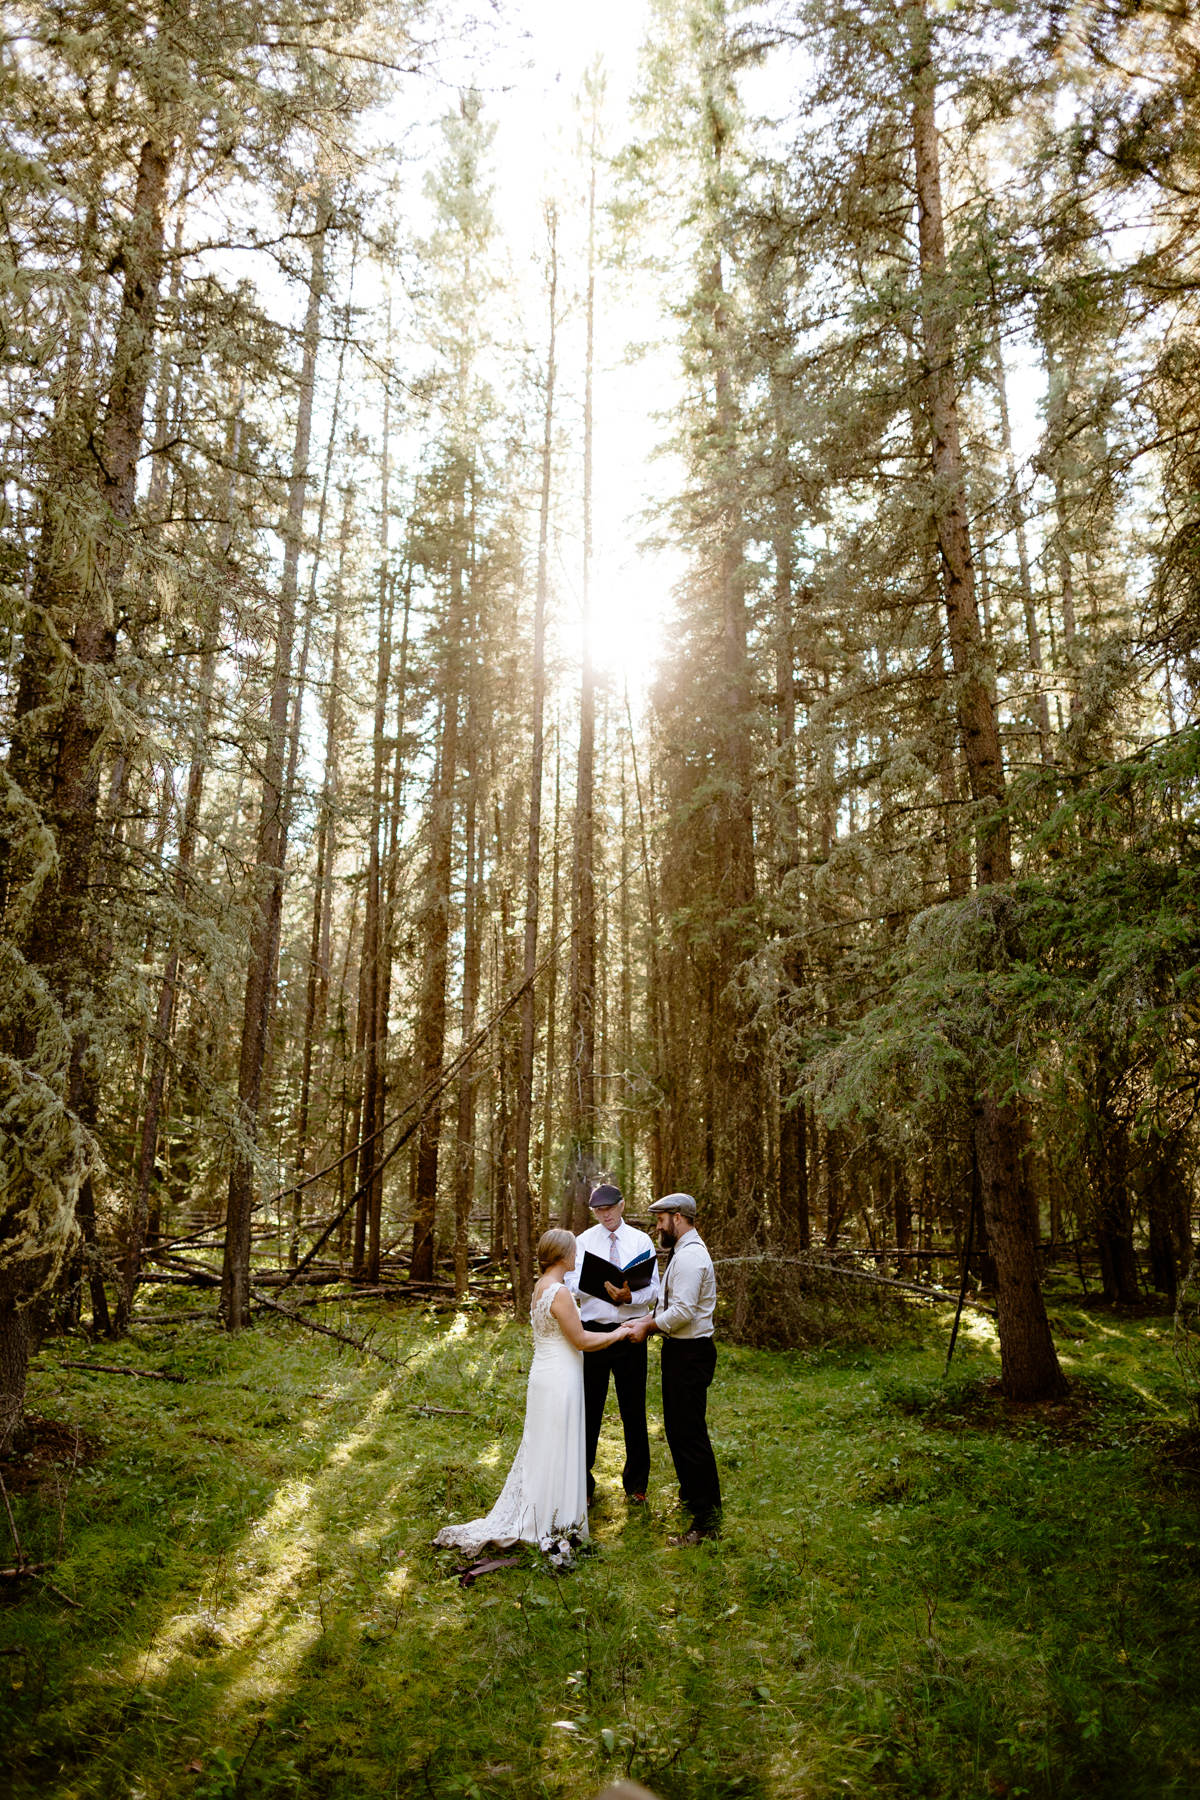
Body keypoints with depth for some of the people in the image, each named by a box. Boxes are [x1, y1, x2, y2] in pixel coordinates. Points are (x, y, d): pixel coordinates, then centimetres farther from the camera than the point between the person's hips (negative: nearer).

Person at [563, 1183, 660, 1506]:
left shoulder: (641, 1241, 3)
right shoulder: (583, 1241, 3)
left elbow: (654, 1290, -4)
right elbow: (572, 1284, -7)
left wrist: (630, 1296, -24)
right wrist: (605, 1287, -23)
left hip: (630, 1333, 0)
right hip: (592, 1332, 0)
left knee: (634, 1410, 9)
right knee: (588, 1409, 6)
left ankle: (636, 1484, 25)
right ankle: (582, 1484, 20)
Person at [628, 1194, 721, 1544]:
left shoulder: (690, 1256, -20)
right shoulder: (684, 1252, 15)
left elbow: (683, 1311, -25)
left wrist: (649, 1326, -12)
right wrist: (648, 1318, 6)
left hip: (690, 1353, -11)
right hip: (680, 1349, 11)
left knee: (689, 1435, -5)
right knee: (678, 1430, 21)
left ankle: (707, 1521, 2)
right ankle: (690, 1499, 36)